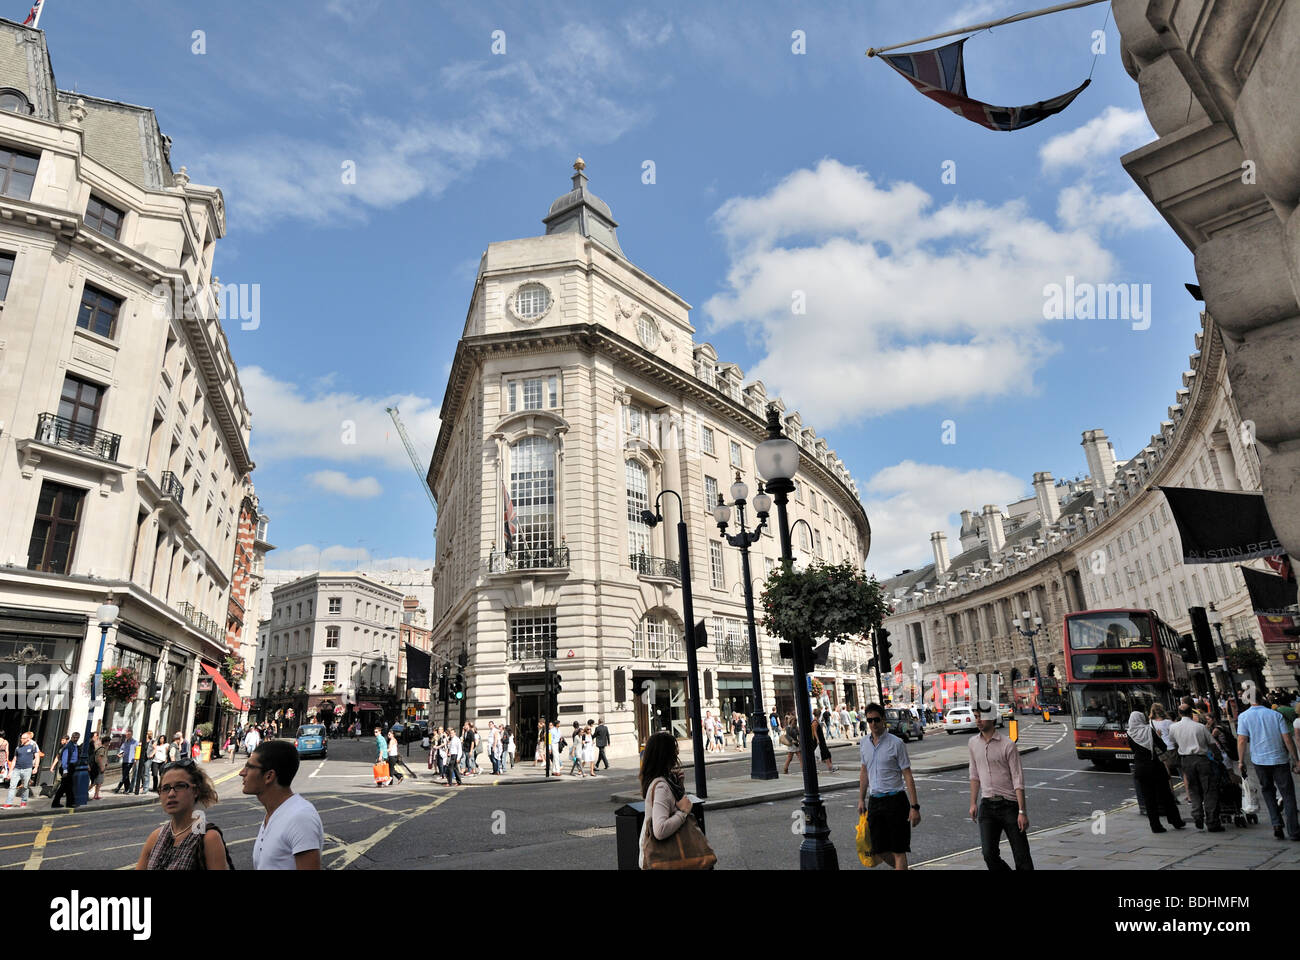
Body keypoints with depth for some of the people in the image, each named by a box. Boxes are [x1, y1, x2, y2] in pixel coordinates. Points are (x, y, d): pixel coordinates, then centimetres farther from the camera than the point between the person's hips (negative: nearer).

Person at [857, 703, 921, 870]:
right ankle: (902, 868, 35)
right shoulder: (864, 743, 7)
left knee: (898, 850, -3)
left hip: (895, 800, -5)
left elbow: (908, 776, -9)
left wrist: (914, 807, -13)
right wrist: (861, 799, 18)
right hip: (874, 801, 6)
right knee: (879, 850, 9)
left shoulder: (896, 743, -9)